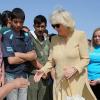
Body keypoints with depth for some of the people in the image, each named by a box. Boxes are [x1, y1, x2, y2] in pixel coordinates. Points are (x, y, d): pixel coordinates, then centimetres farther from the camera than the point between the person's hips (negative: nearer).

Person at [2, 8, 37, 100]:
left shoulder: (26, 36, 6)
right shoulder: (6, 35, -10)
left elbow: (34, 56, -2)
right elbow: (11, 60, -16)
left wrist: (18, 54, -12)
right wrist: (27, 56, -4)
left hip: (24, 75, 5)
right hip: (11, 76, -4)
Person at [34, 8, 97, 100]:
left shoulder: (80, 35, -4)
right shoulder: (54, 39, 7)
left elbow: (85, 59, -5)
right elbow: (51, 61, 9)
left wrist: (74, 69, -20)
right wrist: (43, 70, -9)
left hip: (77, 82, -3)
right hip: (60, 83, 3)